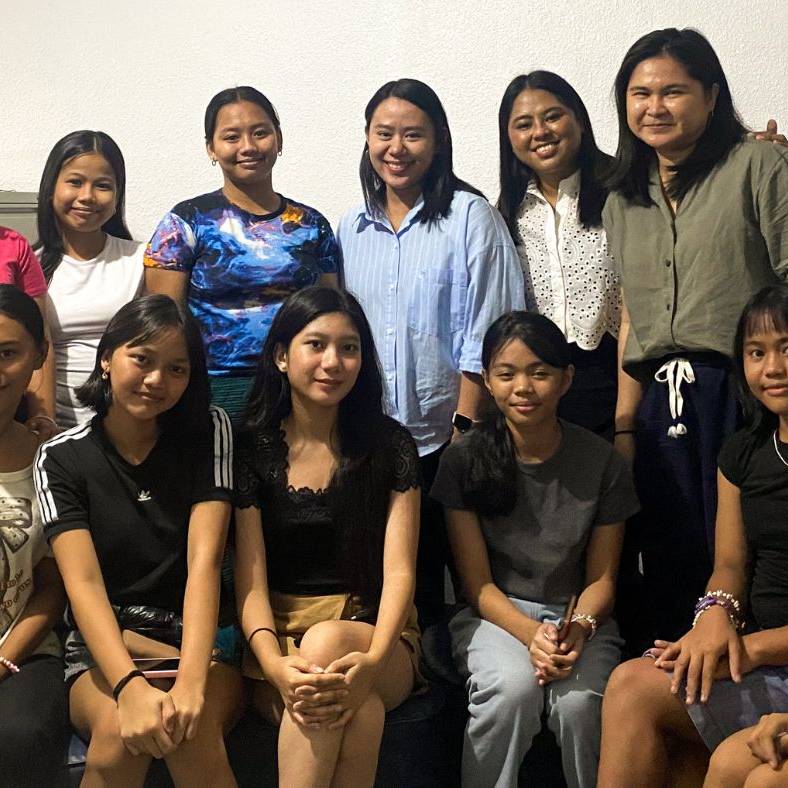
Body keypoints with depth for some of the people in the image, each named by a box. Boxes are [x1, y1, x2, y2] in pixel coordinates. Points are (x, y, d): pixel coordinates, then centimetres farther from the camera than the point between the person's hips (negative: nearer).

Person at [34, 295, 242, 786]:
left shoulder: (209, 431, -1)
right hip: (102, 646, 1)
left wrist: (192, 679, -28)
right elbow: (84, 583, -15)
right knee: (118, 729, -30)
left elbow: (205, 560, -13)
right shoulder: (62, 457, -2)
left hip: (197, 637, 0)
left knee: (192, 730, -32)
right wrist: (131, 686, -33)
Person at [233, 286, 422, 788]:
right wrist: (274, 665, -25)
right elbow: (250, 577, -4)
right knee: (361, 708, -34)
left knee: (327, 643, -36)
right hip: (280, 636, 0)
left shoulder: (390, 445, 3)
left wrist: (373, 660, -26)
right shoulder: (254, 450, 3)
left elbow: (399, 569, -5)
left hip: (373, 631, 0)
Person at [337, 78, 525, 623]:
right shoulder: (351, 229, 11)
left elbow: (485, 338, -7)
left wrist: (465, 430, -13)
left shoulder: (470, 217, -3)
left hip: (444, 439, -4)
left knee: (438, 571, 2)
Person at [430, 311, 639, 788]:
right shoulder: (464, 459, -6)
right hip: (494, 613, -1)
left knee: (579, 699, -30)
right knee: (512, 687, -33)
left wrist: (578, 629, -18)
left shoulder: (603, 461, -3)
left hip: (577, 612, 1)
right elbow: (478, 582, -5)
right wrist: (531, 633, -22)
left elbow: (602, 578, 3)